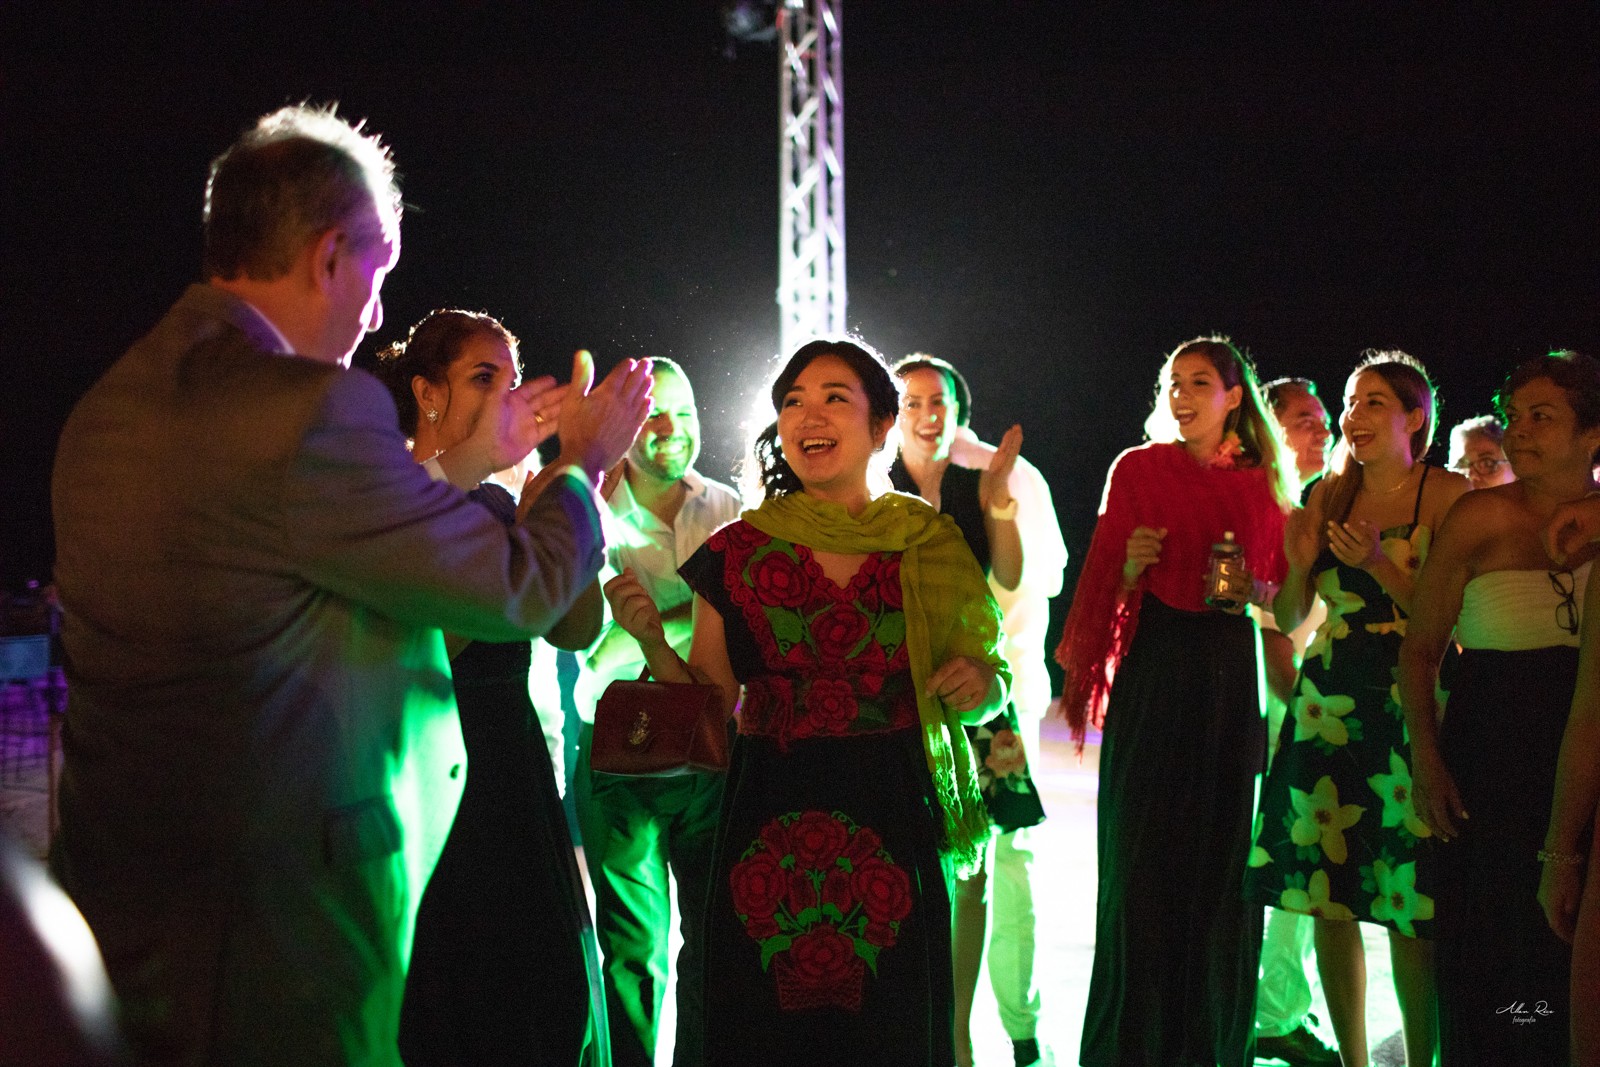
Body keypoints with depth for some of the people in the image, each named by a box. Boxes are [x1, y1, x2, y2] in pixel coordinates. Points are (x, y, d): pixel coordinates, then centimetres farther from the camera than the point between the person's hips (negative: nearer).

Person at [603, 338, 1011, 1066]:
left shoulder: (931, 548, 4)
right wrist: (652, 641, -11)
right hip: (768, 827, 0)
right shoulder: (738, 552, 2)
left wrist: (979, 686, -8)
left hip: (892, 826, 0)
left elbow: (988, 682, 13)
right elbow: (710, 702, 5)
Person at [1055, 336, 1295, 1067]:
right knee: (1144, 852, -2)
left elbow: (1285, 589, 12)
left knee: (1223, 853, 3)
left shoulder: (1261, 485, 9)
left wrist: (1253, 589, -8)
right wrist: (1131, 565, -16)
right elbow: (1104, 582, 5)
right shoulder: (1138, 470, 4)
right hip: (1153, 671, -2)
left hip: (1231, 675, 2)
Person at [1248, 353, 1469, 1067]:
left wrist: (1379, 562, -19)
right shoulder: (1329, 495, 9)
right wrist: (1300, 562, -8)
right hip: (1329, 704, 4)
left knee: (1409, 901, -4)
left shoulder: (1449, 494, -2)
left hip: (1413, 705, -4)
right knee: (1328, 890, 5)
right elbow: (1290, 618, 11)